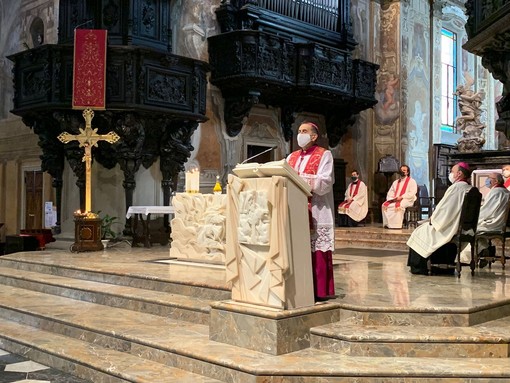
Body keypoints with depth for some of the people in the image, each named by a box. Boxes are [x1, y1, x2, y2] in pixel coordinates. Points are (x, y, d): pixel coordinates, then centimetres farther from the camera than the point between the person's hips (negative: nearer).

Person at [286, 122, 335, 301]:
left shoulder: (324, 155, 2)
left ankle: (320, 291, 0)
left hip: (316, 211, -5)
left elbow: (326, 181, -12)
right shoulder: (292, 157, 19)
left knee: (317, 251, -5)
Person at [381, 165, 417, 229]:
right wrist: (392, 198, -5)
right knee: (385, 205, -22)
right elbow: (390, 192, 18)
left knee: (398, 205, -38)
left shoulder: (412, 181, 6)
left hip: (406, 200, -5)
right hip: (394, 200, 6)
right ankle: (387, 224, -26)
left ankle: (396, 225, -39)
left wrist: (401, 197, -19)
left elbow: (412, 193, -8)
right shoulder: (395, 182, 23)